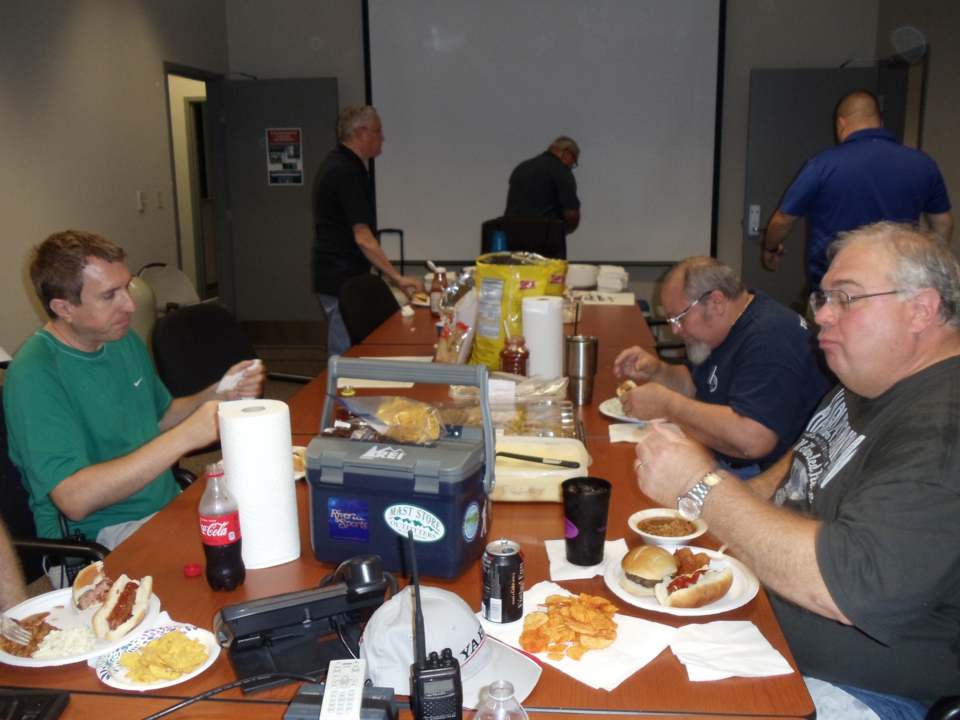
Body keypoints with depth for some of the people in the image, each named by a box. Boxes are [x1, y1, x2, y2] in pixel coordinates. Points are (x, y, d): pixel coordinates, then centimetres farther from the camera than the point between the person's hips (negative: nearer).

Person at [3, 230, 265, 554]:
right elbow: (75, 499, -26)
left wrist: (220, 394, 0)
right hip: (98, 536, -8)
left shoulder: (125, 340, 7)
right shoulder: (35, 375, -18)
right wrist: (185, 437, -30)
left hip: (168, 504, 8)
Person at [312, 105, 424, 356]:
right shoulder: (347, 172, -19)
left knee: (341, 352, 17)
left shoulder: (338, 164, 11)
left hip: (336, 276, 10)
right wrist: (397, 278, -24)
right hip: (341, 280, -10)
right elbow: (362, 238, -24)